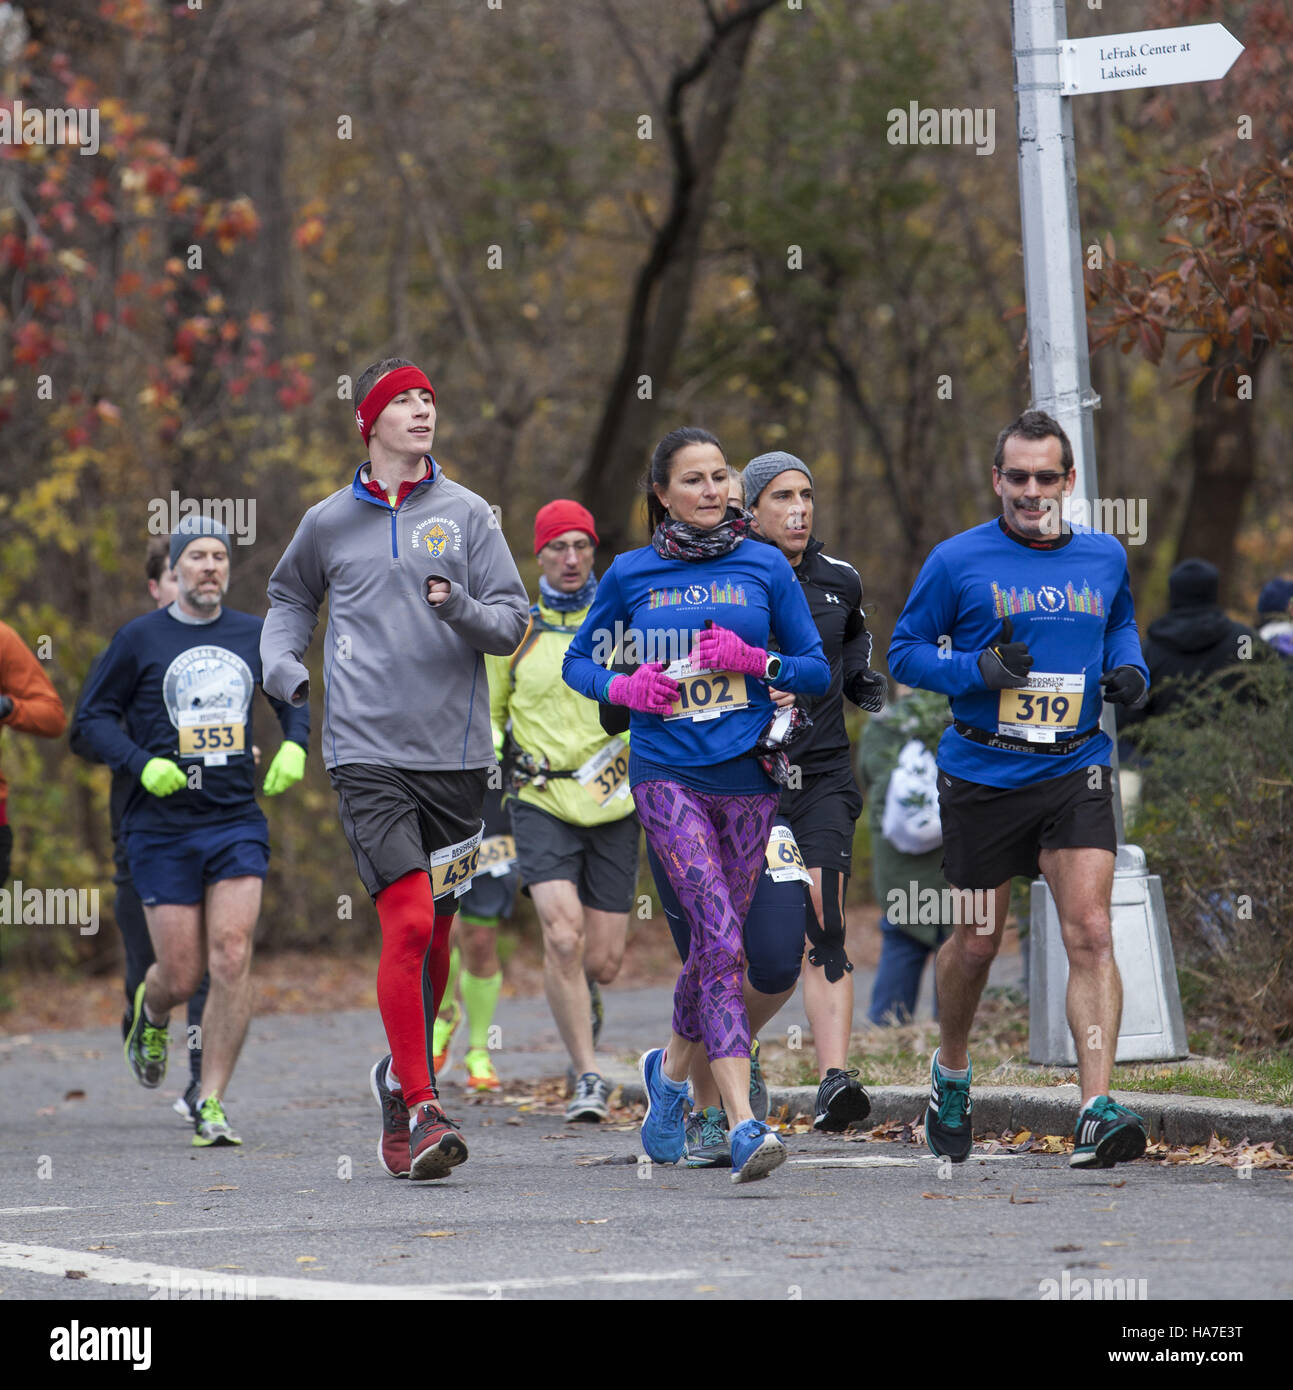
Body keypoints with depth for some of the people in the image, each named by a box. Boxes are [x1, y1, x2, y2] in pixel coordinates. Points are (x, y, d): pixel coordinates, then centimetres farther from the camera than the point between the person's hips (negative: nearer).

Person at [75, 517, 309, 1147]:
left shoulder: (255, 636, 8)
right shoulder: (140, 638, -1)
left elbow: (294, 699, 23)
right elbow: (93, 715, 2)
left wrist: (294, 746, 3)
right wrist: (142, 764, -14)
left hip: (237, 822, 2)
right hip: (162, 828, -2)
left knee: (231, 958, -12)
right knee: (181, 976, -2)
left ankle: (211, 1104, -4)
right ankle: (149, 1013, 37)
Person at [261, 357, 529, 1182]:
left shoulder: (467, 515, 7)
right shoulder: (329, 523, 9)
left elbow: (514, 620, 4)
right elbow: (290, 597, 27)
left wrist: (462, 609, -17)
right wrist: (282, 664, 8)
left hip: (455, 751, 2)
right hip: (367, 751, -2)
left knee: (435, 935, 9)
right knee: (408, 924, -16)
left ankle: (404, 1077, 31)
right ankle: (421, 1110, -13)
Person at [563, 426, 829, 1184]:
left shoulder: (765, 568, 6)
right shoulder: (631, 574, 5)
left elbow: (818, 670, 8)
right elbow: (579, 660, 16)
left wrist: (756, 661, -11)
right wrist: (622, 688, -5)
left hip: (746, 776, 2)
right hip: (666, 774, -2)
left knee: (715, 943, 12)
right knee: (722, 939, -17)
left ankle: (672, 1069, 41)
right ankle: (743, 1123, -22)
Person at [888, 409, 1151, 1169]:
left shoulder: (1105, 557, 6)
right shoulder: (957, 561, -3)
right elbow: (906, 651, 1)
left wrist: (1129, 669, 3)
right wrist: (980, 669, -16)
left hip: (1076, 772, 1)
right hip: (982, 777, -1)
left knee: (1090, 931, -15)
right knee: (978, 942, 10)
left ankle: (1098, 1112, -21)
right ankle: (952, 1072, 38)